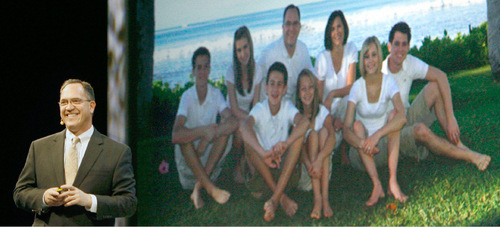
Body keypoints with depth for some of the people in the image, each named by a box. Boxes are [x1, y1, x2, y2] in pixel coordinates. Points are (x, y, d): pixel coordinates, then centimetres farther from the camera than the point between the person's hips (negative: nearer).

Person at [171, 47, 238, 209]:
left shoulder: (216, 94, -1)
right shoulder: (187, 97, -10)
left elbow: (231, 121, -18)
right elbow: (175, 135, -24)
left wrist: (209, 135, -32)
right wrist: (204, 131, -35)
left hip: (211, 155, 2)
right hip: (188, 156, -2)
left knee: (228, 126, -22)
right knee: (184, 136, -31)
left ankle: (199, 186, -29)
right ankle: (210, 188, -38)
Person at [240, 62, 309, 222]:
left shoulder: (288, 107, -1)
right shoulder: (260, 109, -6)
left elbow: (305, 122, -25)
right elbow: (244, 127, -30)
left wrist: (285, 144, -41)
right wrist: (263, 153, -45)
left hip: (285, 166, 1)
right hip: (262, 167, -1)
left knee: (299, 133, -23)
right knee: (248, 140, -26)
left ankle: (274, 199, -34)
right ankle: (282, 197, -30)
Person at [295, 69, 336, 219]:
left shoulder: (323, 112, 2)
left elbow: (332, 137, -17)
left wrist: (319, 160, -35)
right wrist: (308, 163, -33)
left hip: (323, 167, 1)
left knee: (323, 131, -22)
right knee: (312, 134, -23)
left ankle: (325, 196, -34)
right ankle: (317, 197, -38)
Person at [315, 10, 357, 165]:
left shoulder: (351, 49, -5)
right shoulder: (322, 58, -11)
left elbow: (351, 87, -10)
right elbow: (318, 97, -10)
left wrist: (332, 94, -29)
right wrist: (331, 119, -23)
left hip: (343, 108, 3)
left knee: (348, 98, -32)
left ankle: (344, 151, -14)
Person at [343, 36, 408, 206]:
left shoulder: (389, 82, -8)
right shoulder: (357, 87, -9)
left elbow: (402, 117, -26)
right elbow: (346, 130, -19)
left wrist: (376, 135, -38)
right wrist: (361, 143, -40)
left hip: (384, 148, 0)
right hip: (362, 154, 0)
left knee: (394, 115, -23)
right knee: (357, 126, -28)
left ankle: (393, 181, -35)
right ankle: (376, 184, -40)